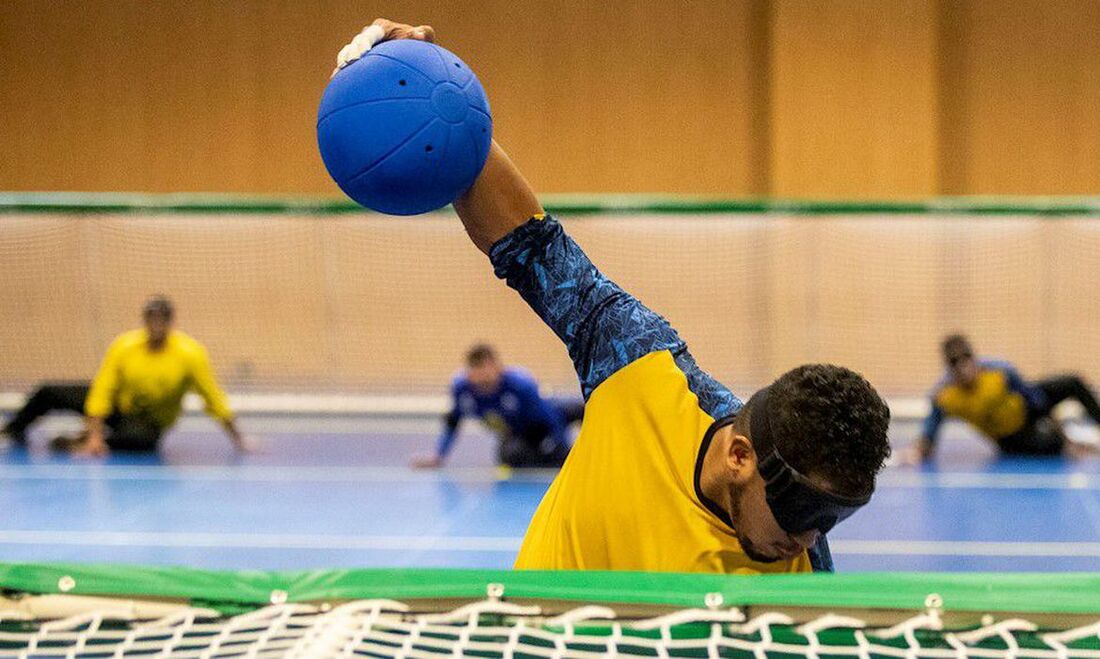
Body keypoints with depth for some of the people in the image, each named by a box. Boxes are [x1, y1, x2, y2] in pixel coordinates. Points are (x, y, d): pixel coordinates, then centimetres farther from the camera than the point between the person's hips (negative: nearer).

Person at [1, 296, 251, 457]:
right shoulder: (123, 346, -18)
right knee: (48, 393, -2)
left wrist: (237, 438, -16)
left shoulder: (191, 353, -22)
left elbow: (213, 399, -16)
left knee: (143, 440, -42)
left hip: (150, 422, -2)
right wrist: (95, 435, -28)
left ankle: (79, 443, -23)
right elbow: (101, 393, -19)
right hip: (118, 403, 3)